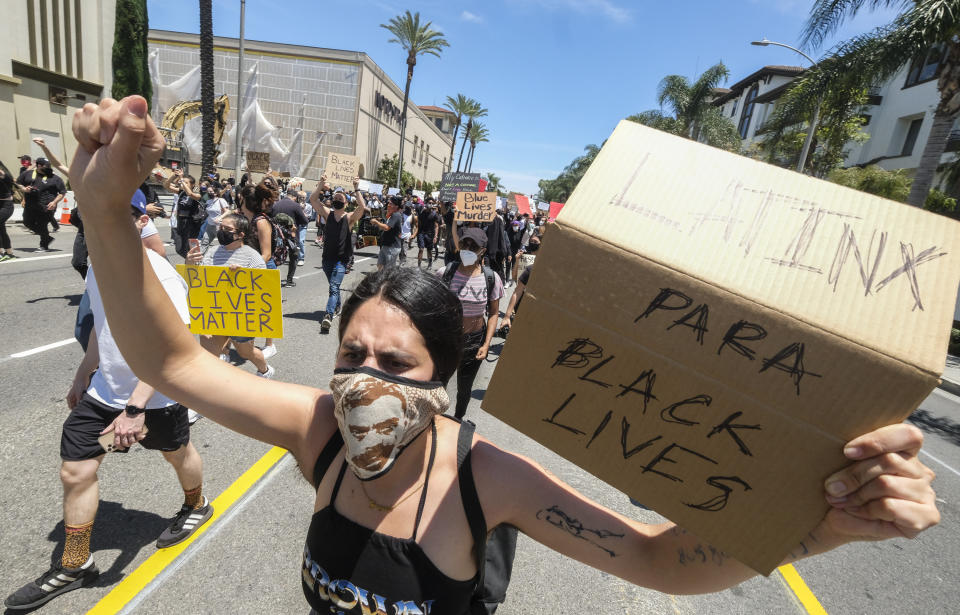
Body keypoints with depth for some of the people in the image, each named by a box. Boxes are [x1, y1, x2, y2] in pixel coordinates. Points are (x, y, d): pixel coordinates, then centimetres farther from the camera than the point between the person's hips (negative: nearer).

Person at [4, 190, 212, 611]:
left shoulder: (157, 276, -25)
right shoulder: (98, 264, 0)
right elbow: (101, 325, 14)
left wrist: (135, 407, -33)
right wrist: (83, 376, 20)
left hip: (155, 397, -6)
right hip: (103, 391, 6)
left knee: (178, 453, 18)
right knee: (75, 472, 7)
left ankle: (196, 507, 48)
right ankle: (74, 566, 28)